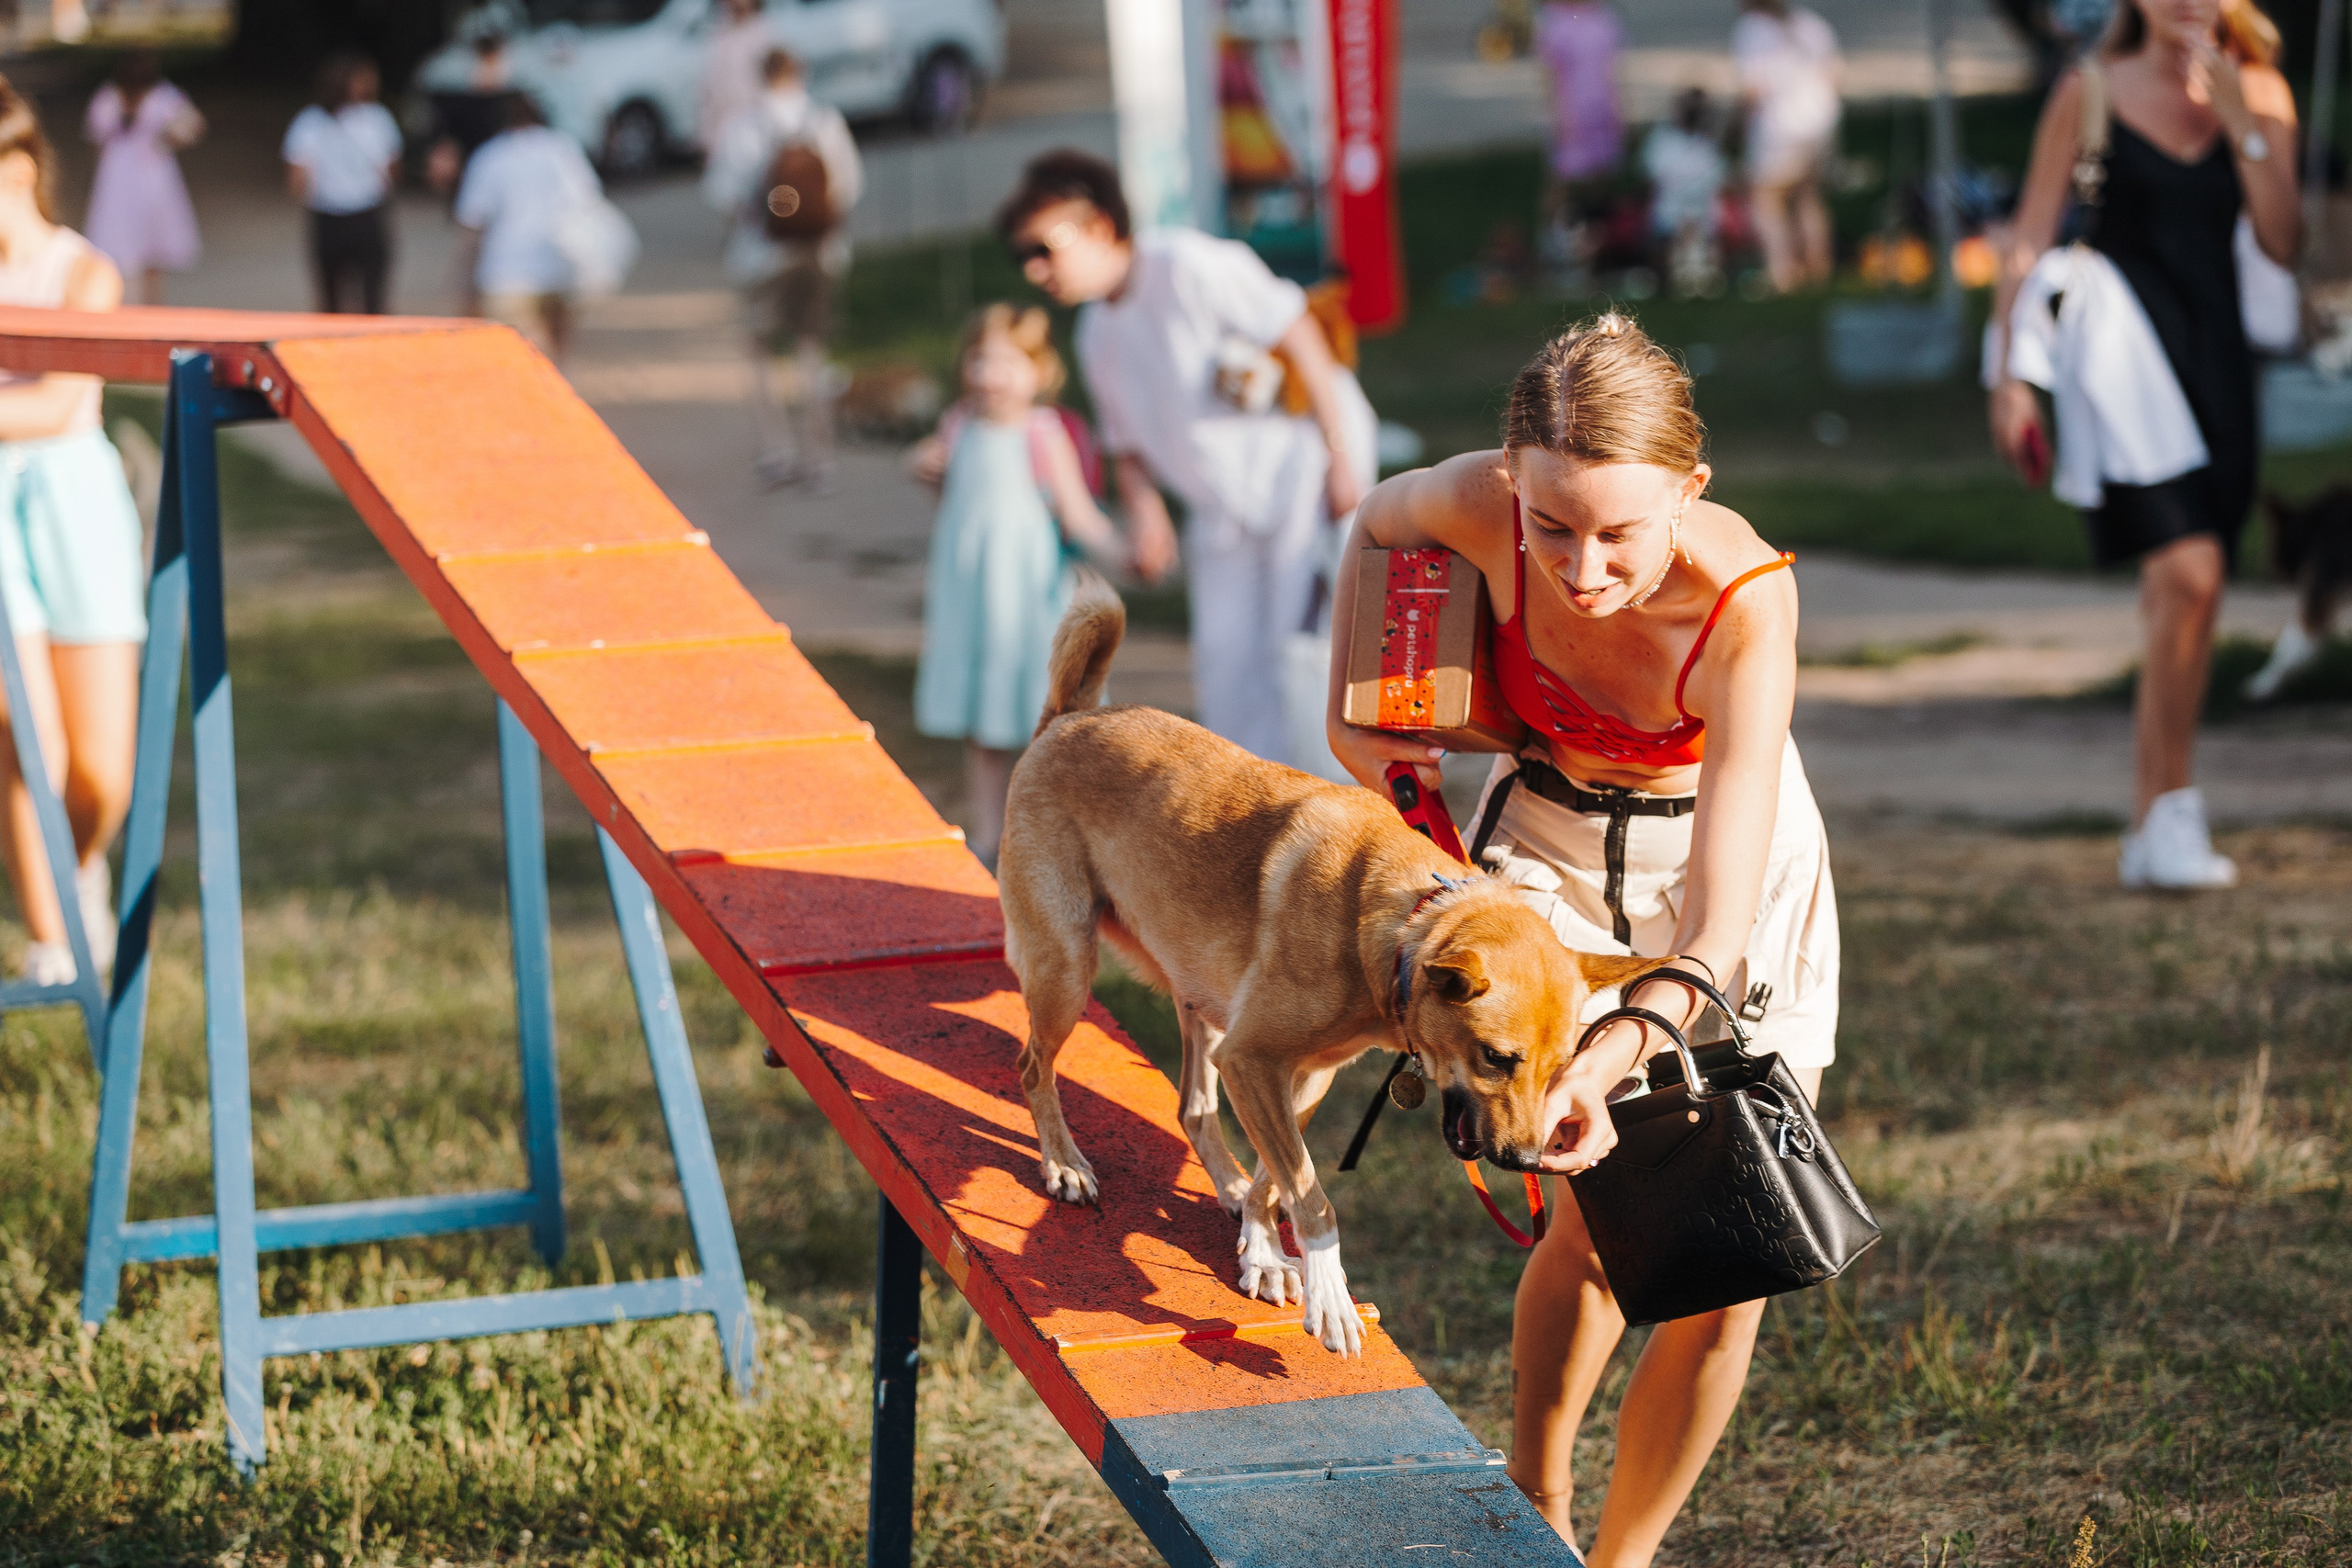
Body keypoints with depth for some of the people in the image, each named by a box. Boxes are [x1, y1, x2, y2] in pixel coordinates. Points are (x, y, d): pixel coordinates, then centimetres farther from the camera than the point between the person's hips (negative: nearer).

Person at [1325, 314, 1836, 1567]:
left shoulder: (1743, 602, -38)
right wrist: (1349, 717, -1)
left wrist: (1619, 1050, -59)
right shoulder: (1481, 506, -31)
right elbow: (1378, 522, -2)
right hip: (1550, 842, 1)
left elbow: (1715, 936, -43)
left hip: (1730, 860, -1)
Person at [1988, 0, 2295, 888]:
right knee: (2187, 571, -21)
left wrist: (2243, 126, -8)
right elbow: (2031, 238, 2)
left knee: (2185, 600, 5)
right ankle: (2171, 809, -12)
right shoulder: (2089, 97, 1)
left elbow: (2283, 245, 2)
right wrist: (2009, 373, -4)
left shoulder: (2260, 97, 9)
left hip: (2215, 357, 4)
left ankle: (2153, 832, 14)